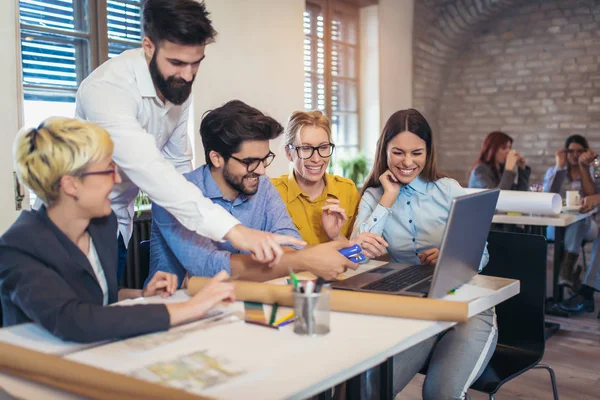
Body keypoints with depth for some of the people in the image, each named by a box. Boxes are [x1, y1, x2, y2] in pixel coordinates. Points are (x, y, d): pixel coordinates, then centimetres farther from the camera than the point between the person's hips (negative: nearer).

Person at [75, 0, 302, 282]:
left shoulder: (179, 84, -7)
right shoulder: (107, 88, -30)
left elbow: (176, 164, 4)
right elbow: (148, 170, -43)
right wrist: (233, 229, -52)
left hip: (118, 221, 6)